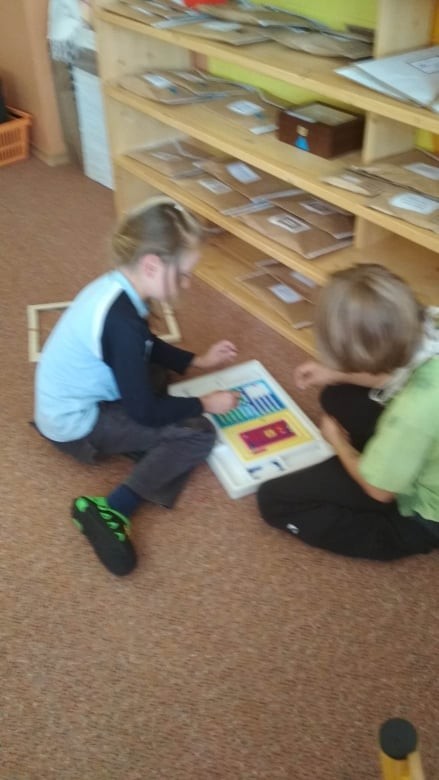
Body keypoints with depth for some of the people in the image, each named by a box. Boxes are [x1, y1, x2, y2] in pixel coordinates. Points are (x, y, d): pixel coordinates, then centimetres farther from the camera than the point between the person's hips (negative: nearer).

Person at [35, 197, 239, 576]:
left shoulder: (117, 285, -4)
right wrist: (204, 404, -11)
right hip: (77, 424, -10)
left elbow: (148, 347, 16)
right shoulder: (122, 321, -31)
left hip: (69, 403, 10)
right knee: (198, 433, -13)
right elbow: (144, 412, -23)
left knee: (158, 373, 24)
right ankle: (112, 511, -23)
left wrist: (198, 360, 12)